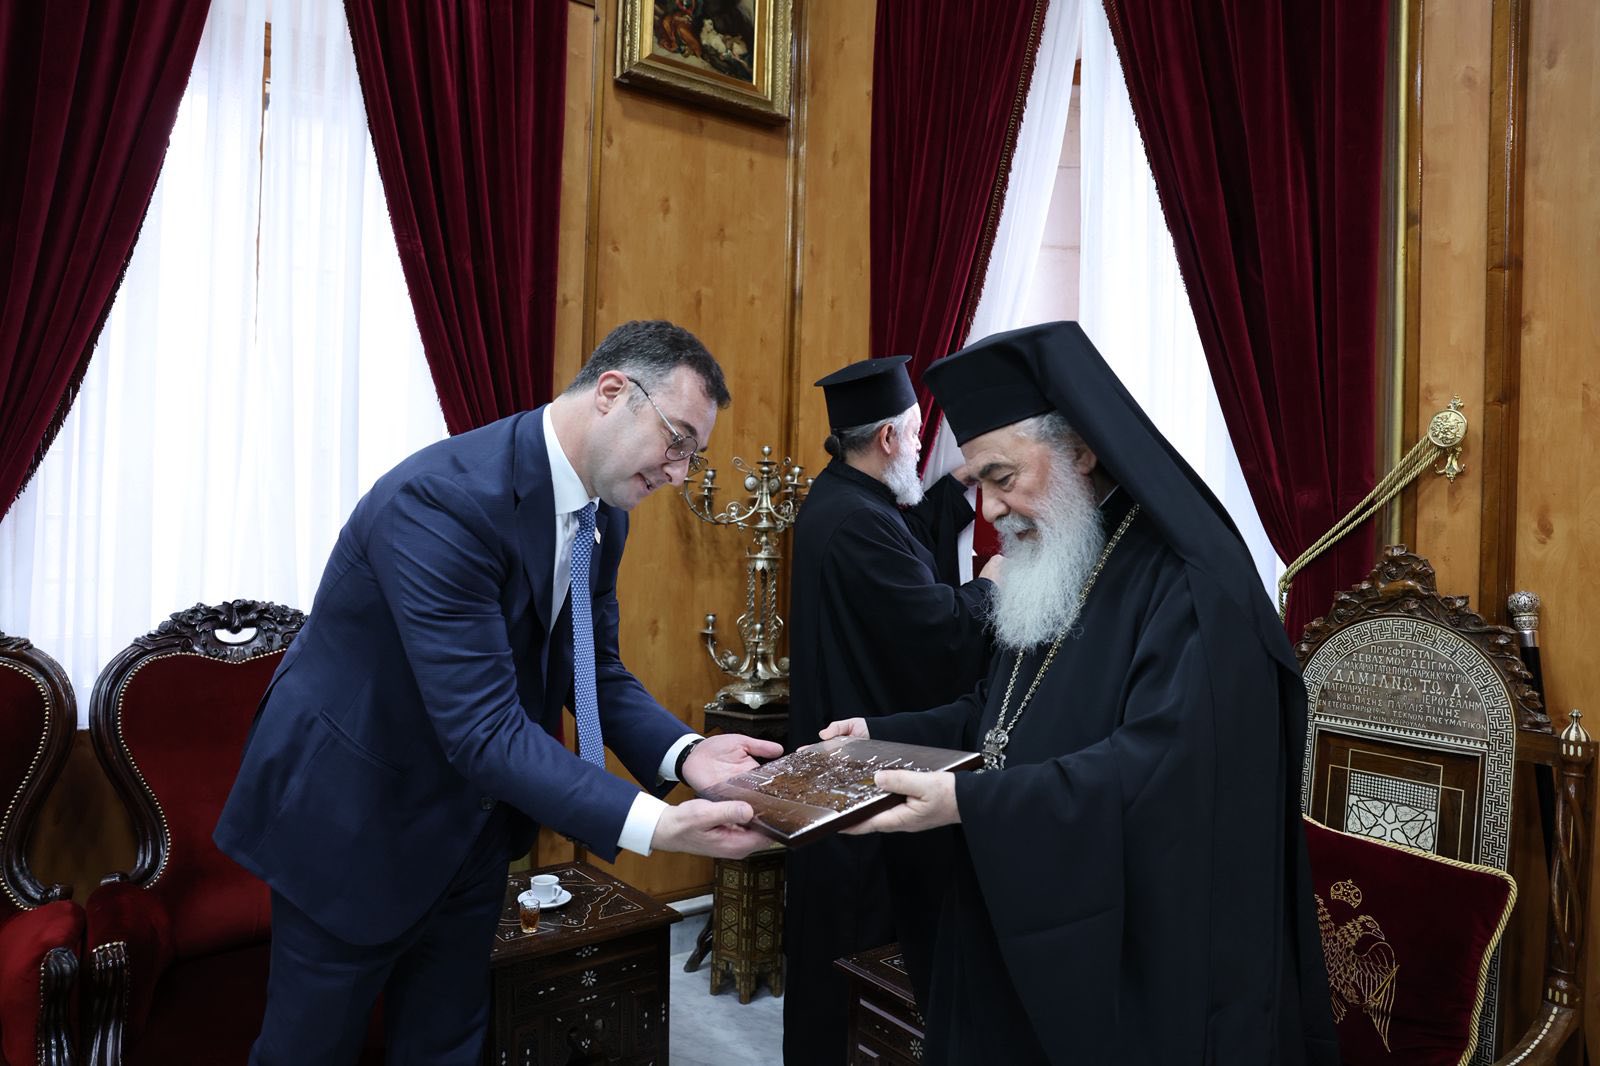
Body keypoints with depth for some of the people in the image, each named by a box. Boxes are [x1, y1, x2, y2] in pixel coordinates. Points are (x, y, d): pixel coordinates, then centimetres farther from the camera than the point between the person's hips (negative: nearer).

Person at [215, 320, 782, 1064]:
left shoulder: (603, 512, -5)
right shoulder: (441, 498, -32)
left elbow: (595, 669, 0)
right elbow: (483, 726, -35)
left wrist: (683, 753, -17)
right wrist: (653, 824, -40)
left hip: (473, 819, 7)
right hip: (351, 811, -7)